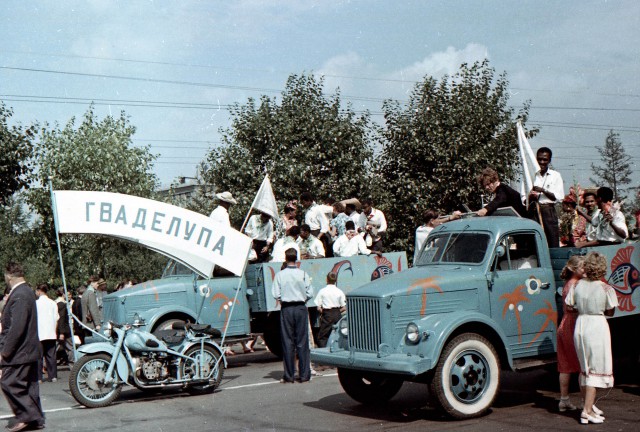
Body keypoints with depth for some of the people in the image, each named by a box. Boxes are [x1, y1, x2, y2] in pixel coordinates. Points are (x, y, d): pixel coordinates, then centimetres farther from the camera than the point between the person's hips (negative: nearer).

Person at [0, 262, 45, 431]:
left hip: (19, 351, -10)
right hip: (30, 348, 10)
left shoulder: (19, 295, -20)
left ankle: (27, 415, -1)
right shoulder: (27, 291, 12)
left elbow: (17, 327, -25)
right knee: (29, 385, 13)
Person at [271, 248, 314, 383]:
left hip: (286, 309, 0)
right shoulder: (303, 274, -3)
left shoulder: (280, 275, -5)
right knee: (302, 342, 5)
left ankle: (289, 376, 6)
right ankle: (304, 375, 6)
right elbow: (310, 293, -3)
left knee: (288, 342, 5)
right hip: (301, 308, 0)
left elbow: (276, 294, -8)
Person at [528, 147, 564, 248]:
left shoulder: (555, 175, 8)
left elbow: (558, 197, 0)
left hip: (549, 211, -1)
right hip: (534, 211, 1)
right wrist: (530, 197, -15)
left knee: (553, 244, -5)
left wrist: (543, 190, -11)